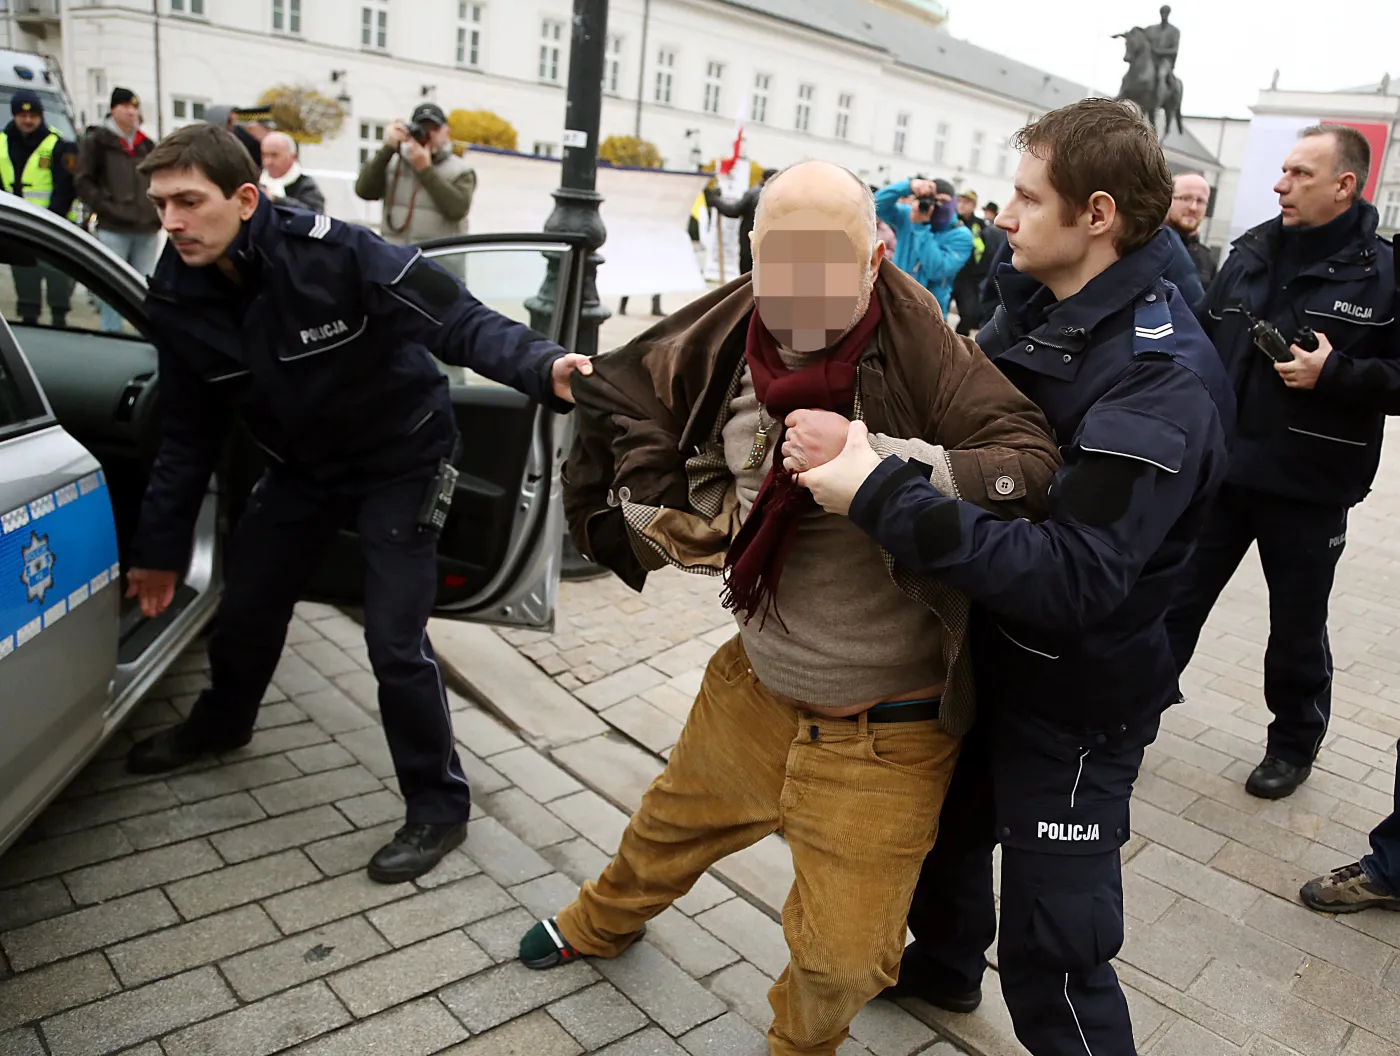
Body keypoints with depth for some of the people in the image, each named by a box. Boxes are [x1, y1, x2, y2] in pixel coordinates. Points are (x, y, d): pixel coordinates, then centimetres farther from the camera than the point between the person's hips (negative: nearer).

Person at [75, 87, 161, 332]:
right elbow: (83, 181, 0)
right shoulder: (97, 140, 3)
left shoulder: (146, 144, 15)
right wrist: (105, 207, -10)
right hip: (112, 229, -4)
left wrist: (158, 212, 8)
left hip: (147, 230, 4)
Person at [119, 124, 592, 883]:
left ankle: (438, 809, 10)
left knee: (395, 642, -11)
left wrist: (543, 367, -48)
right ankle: (220, 725, 52)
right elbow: (188, 437, 2)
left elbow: (458, 321, -29)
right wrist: (159, 550, 8)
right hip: (303, 467, 6)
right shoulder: (177, 301, -10)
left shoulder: (332, 254, -28)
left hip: (400, 459, -6)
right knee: (245, 605, 19)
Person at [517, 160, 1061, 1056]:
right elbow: (622, 395, 6)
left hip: (883, 727, -4)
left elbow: (1035, 459, -32)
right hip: (755, 682, 5)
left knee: (841, 958, 7)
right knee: (676, 822, 31)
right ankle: (602, 923, 66)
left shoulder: (917, 346, -23)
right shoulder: (733, 336, -10)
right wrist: (658, 506, -4)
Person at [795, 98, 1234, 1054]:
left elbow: (1073, 579, -35)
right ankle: (943, 964, 58)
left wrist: (881, 494, -39)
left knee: (1052, 956, 3)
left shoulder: (1162, 380, -27)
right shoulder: (1035, 307, -2)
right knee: (947, 816, 29)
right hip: (989, 650, 9)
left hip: (1076, 696, -8)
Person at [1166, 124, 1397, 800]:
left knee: (1298, 625, 13)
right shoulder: (1250, 254, 5)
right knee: (1176, 600, 10)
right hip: (1220, 469, 3)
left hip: (1308, 488, -3)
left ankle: (1294, 743, 34)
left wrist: (1335, 374, -23)